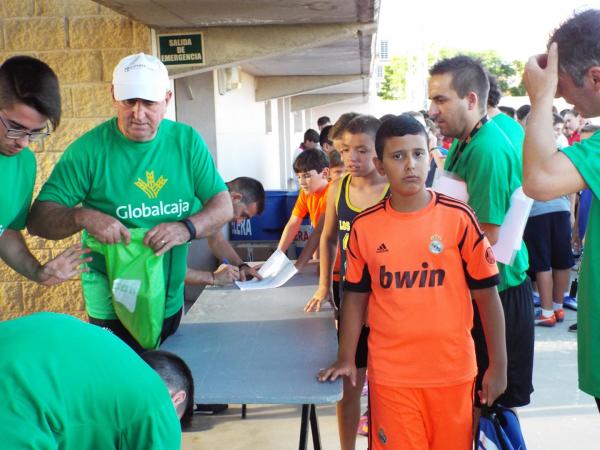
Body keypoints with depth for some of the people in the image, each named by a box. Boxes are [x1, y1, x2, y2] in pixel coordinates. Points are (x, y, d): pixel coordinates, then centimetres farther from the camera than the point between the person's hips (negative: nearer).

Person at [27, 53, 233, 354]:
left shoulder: (187, 141, -3)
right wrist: (82, 216, -33)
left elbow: (224, 205, -4)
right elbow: (38, 219, -12)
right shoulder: (89, 149, -13)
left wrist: (187, 228, -25)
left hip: (172, 303, 4)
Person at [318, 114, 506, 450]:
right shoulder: (365, 227, -2)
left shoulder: (459, 218, -7)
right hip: (390, 372, 1)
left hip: (451, 369, 0)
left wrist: (499, 365, -2)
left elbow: (487, 294, -2)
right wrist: (346, 359, 3)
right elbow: (356, 296, 7)